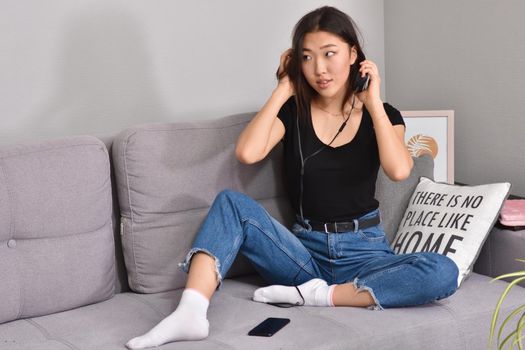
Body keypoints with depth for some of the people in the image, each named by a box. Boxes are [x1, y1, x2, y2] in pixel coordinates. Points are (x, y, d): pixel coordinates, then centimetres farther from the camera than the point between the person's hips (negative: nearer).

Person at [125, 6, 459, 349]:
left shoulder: (382, 115, 2)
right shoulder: (293, 111, 2)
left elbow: (399, 170, -19)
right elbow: (247, 153, -19)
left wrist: (373, 101, -13)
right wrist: (283, 91, -10)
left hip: (365, 252, 0)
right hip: (306, 251, 1)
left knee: (444, 272, -30)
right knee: (231, 202, -22)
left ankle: (319, 295, -24)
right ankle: (190, 313, -39)